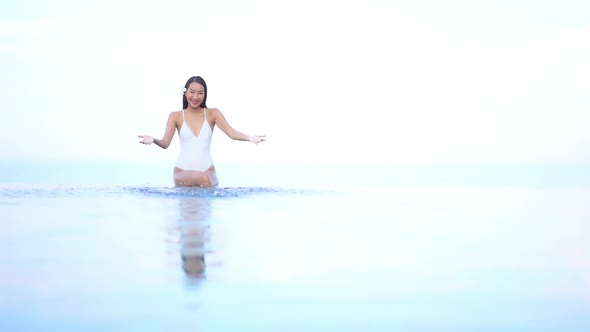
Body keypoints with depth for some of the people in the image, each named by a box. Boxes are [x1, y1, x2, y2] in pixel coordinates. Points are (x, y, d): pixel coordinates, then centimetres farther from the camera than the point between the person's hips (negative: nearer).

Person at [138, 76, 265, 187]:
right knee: (203, 178, -33)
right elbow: (165, 143, -6)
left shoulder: (213, 114, 6)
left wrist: (249, 138, -26)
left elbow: (232, 133, -6)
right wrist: (153, 140, -30)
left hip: (208, 171, 2)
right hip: (183, 172, -2)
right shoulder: (176, 116, 4)